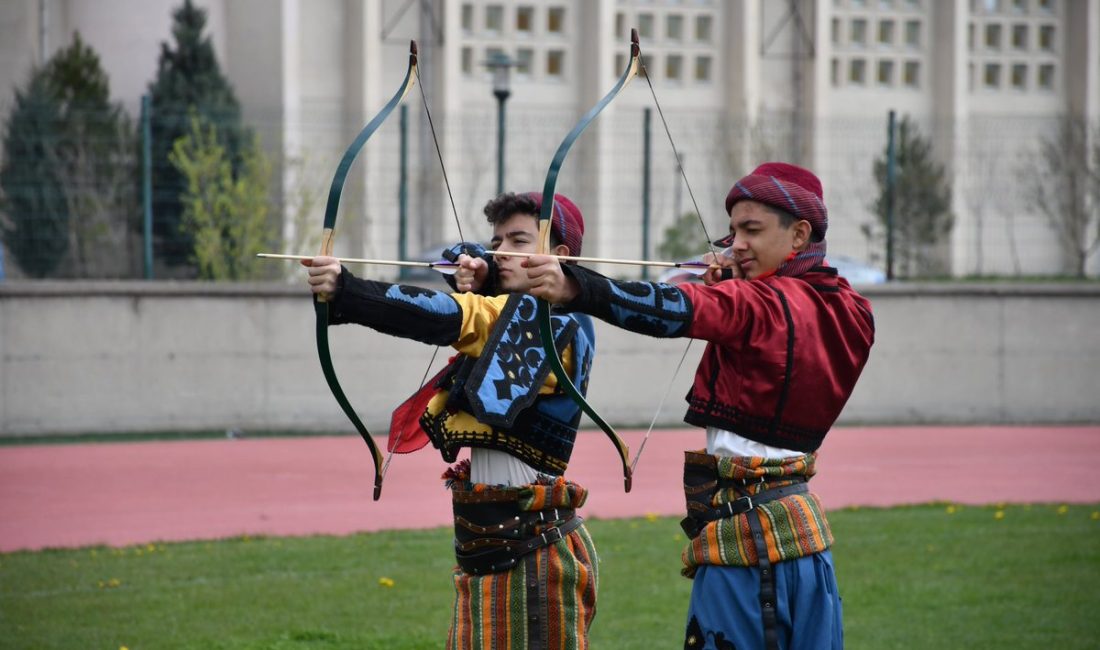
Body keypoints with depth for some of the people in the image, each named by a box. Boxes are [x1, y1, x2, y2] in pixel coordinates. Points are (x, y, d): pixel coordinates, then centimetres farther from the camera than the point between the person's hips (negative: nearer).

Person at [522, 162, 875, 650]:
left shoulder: (756, 304, -14)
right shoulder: (850, 313, 9)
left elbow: (674, 310, -29)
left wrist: (573, 289, -41)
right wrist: (737, 284, 12)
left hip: (742, 536, -8)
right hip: (805, 533, 8)